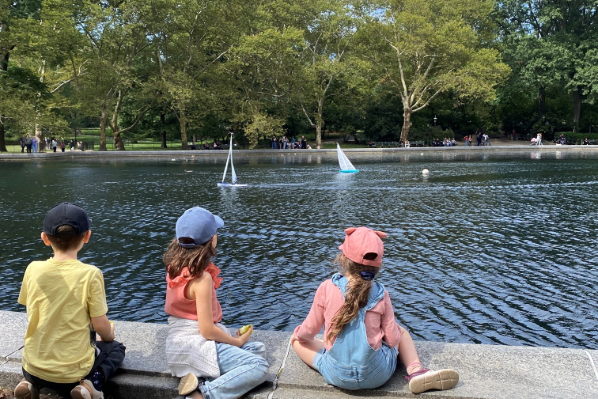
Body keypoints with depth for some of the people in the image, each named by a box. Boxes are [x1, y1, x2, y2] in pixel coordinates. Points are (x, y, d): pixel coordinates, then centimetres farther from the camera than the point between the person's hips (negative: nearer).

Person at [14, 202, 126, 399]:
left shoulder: (33, 269, -8)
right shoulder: (90, 274, -19)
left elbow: (32, 314, 6)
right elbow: (100, 325, -13)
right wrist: (109, 335, 11)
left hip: (35, 365, 4)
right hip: (72, 371, -4)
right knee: (116, 348, 26)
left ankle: (31, 383, 11)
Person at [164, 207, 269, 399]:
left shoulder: (175, 265, -1)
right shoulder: (202, 278, -24)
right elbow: (208, 330, -21)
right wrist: (238, 342, -7)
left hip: (183, 339, 9)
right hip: (195, 343, -9)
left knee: (258, 349, 13)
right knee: (259, 367, -16)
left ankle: (201, 380, -5)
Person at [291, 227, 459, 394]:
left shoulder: (326, 288, -9)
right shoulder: (381, 295, -7)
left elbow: (309, 331, 1)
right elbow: (393, 339, -1)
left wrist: (298, 334, 24)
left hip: (337, 376, -1)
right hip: (377, 375, 2)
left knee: (297, 339, 22)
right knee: (402, 332, 28)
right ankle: (415, 371, 3)